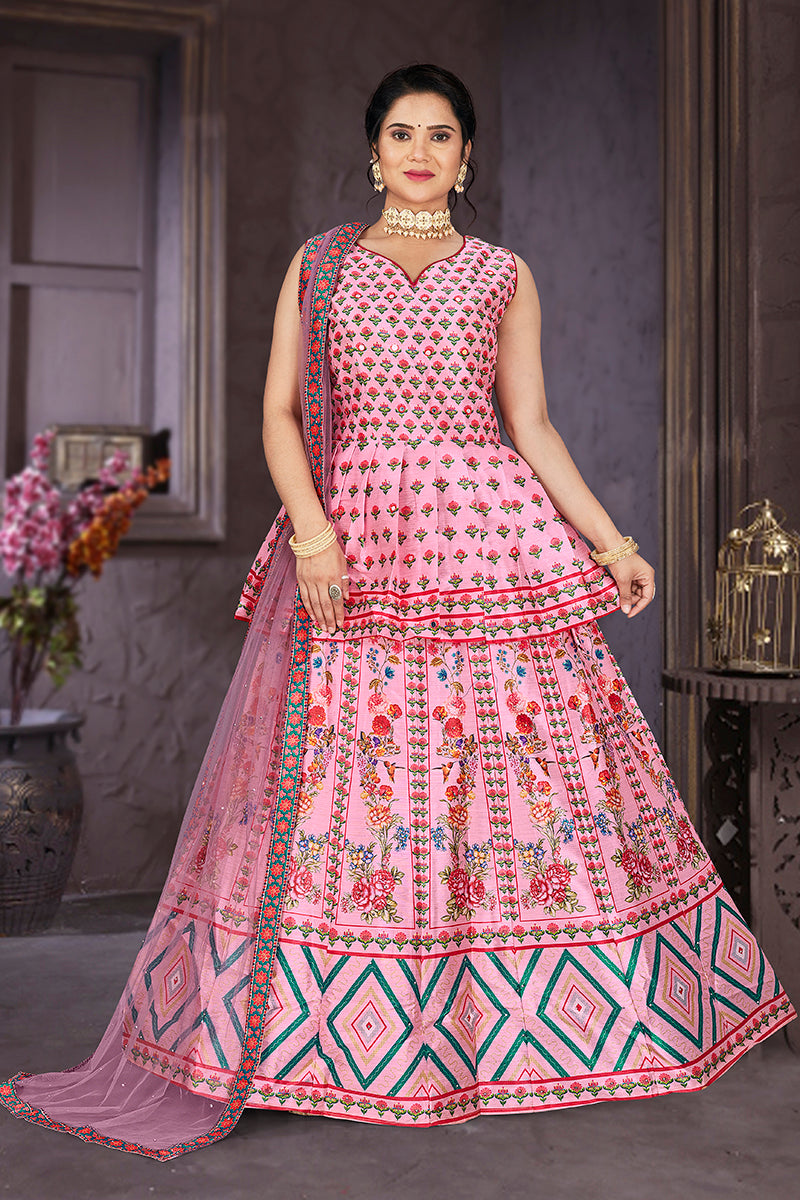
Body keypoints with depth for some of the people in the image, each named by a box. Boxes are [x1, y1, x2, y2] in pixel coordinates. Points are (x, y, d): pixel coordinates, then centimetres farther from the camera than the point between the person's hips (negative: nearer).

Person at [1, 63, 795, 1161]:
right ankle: (307, 1033, 12)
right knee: (338, 777, -2)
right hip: (354, 551, -1)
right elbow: (281, 412, 5)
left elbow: (533, 426, 11)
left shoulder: (504, 276, 14)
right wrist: (312, 531, -10)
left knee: (529, 761, 0)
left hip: (495, 545, 1)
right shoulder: (317, 265, 13)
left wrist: (610, 543, 2)